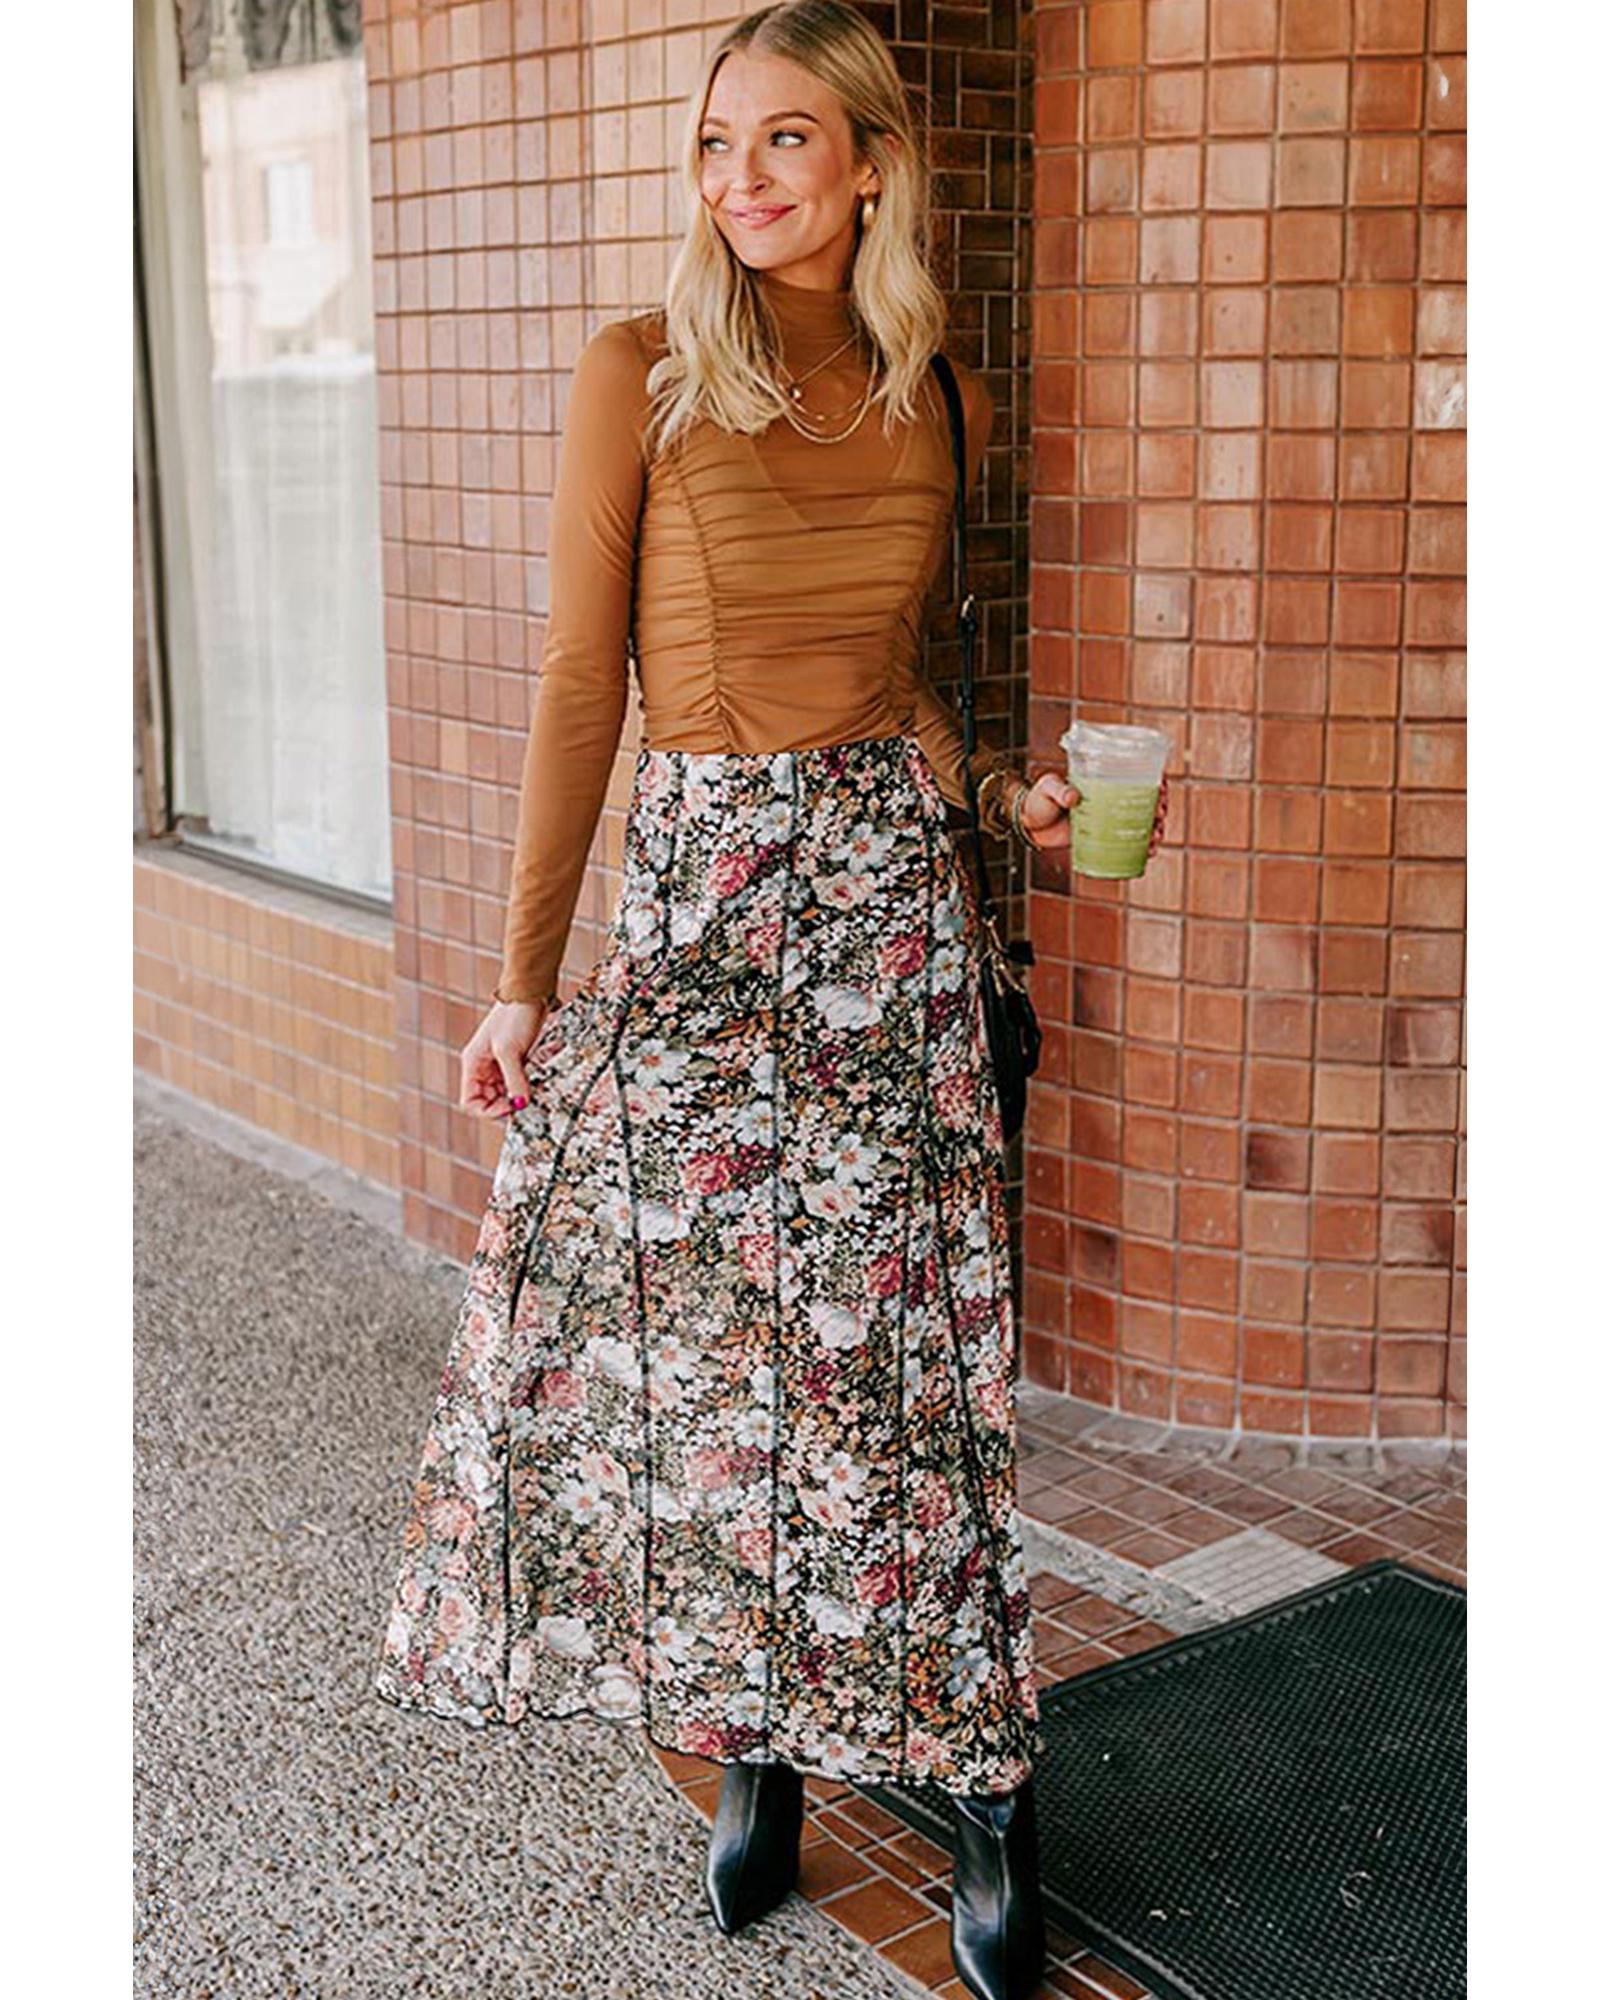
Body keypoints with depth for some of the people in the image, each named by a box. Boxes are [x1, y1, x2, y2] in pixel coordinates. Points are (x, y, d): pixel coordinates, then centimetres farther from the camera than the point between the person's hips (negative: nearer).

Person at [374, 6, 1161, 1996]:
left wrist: (990, 787, 1)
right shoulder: (640, 376, -4)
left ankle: (983, 1786, 15)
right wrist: (524, 975, -7)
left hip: (889, 879, 2)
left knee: (896, 1334, 3)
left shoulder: (939, 396, 7)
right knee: (698, 1327, 3)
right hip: (697, 883, -2)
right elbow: (582, 682, -5)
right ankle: (756, 1753, 22)